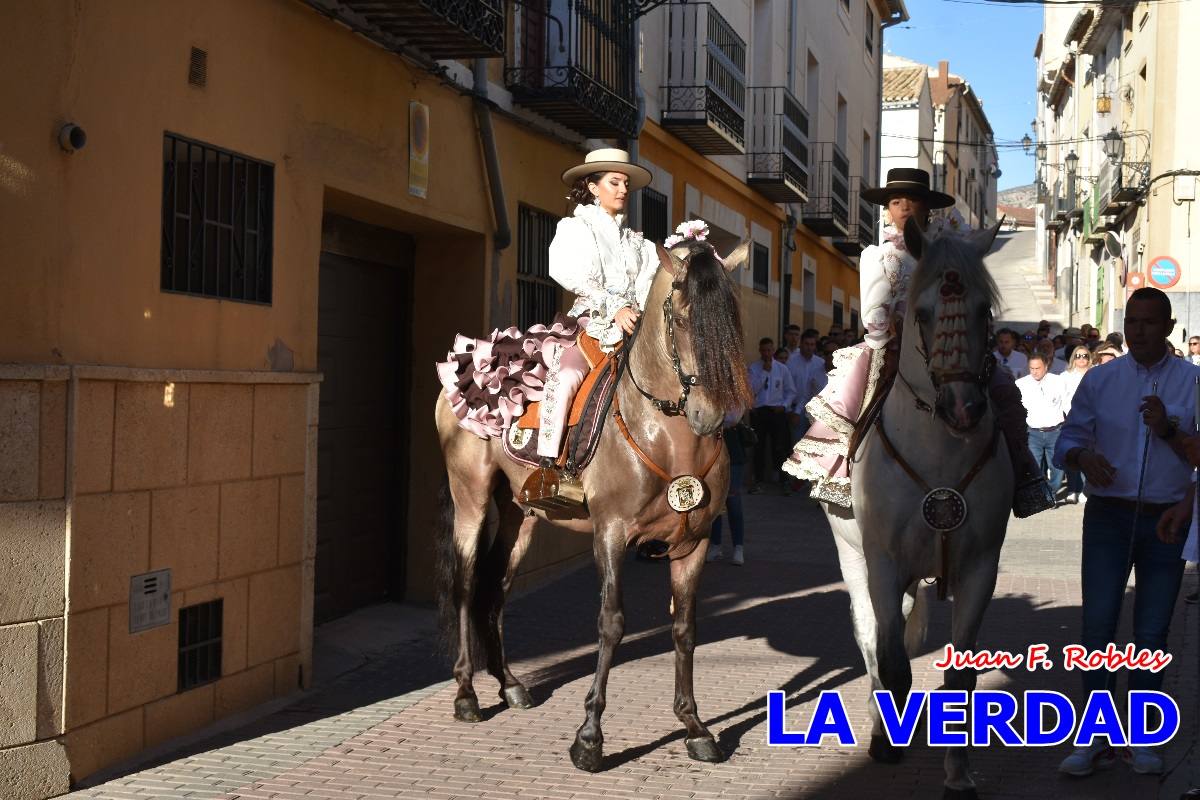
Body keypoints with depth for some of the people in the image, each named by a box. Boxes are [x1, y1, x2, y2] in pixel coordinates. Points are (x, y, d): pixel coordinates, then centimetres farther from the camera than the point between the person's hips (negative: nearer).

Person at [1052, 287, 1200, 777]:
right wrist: (1083, 457, -15)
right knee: (1097, 627, -4)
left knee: (1151, 634, 7)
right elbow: (1069, 437, 6)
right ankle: (1096, 736, 5)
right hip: (1108, 517, 1)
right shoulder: (1100, 379, 4)